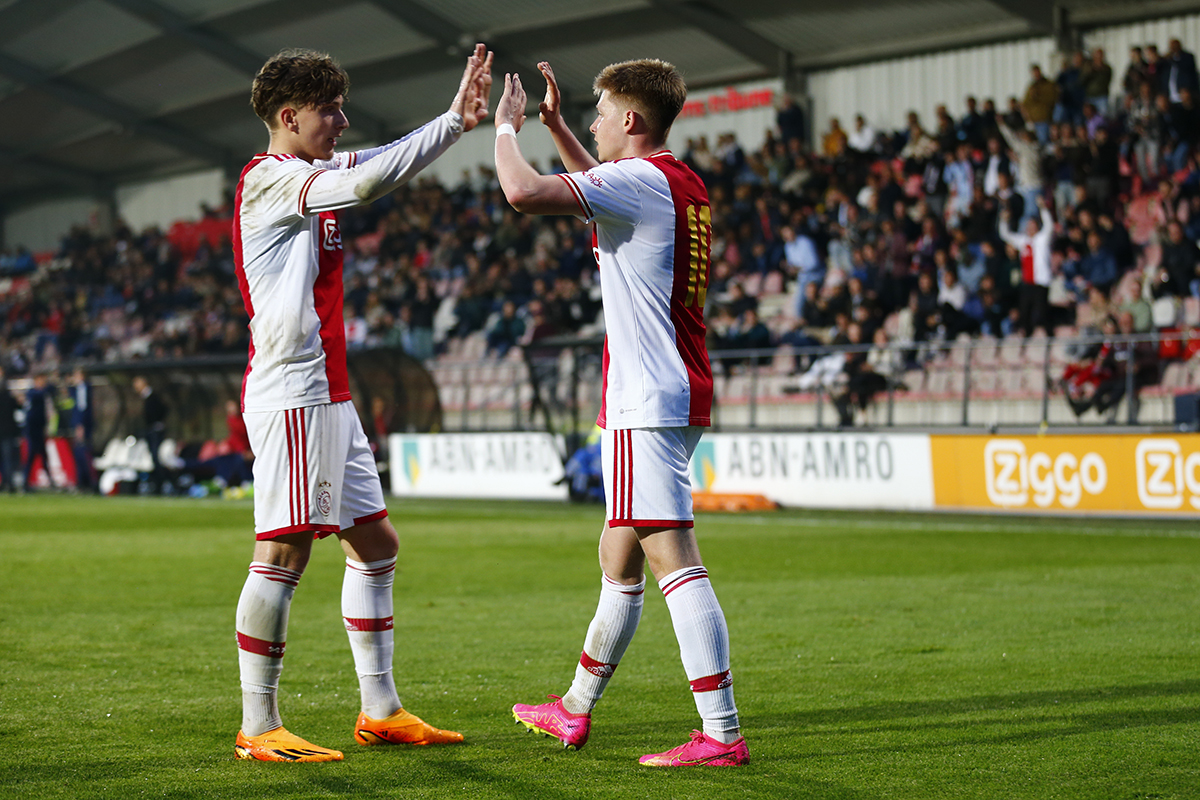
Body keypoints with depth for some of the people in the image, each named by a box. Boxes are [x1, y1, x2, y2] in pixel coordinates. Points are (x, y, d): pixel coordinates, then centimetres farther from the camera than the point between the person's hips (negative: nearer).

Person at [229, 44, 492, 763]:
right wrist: (456, 120, -17)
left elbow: (383, 164, 22)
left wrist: (458, 119, 6)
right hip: (292, 396, -10)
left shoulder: (311, 176, 18)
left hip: (329, 395, 10)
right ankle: (258, 728, -6)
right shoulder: (269, 177, -10)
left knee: (376, 543, 12)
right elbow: (365, 185, -22)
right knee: (284, 554, -10)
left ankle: (381, 710, 18)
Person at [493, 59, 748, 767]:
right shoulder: (685, 186, 16)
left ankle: (723, 734, -18)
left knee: (672, 554, -13)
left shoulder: (639, 178, -13)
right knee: (620, 556, 19)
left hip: (649, 400, -10)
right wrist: (555, 125, 33)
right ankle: (575, 711, 32)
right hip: (679, 394, 10)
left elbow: (525, 192, -24)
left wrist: (507, 127, -5)